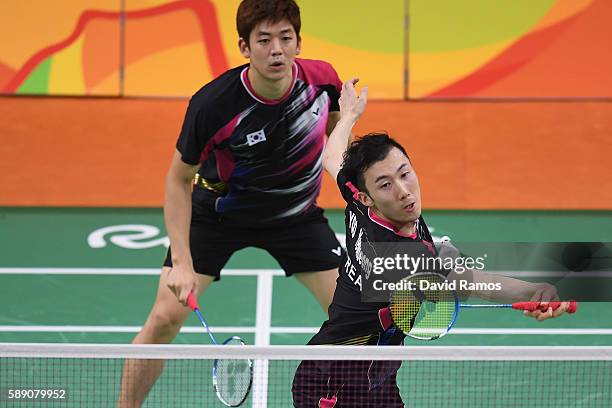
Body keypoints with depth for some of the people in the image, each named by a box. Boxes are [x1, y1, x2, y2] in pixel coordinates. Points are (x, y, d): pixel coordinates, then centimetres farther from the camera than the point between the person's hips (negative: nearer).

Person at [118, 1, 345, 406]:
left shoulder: (322, 79, -22)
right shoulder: (211, 105, -32)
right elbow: (179, 179, -18)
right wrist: (182, 262, -24)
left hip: (295, 213, 3)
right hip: (218, 212, -3)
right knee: (166, 318, -12)